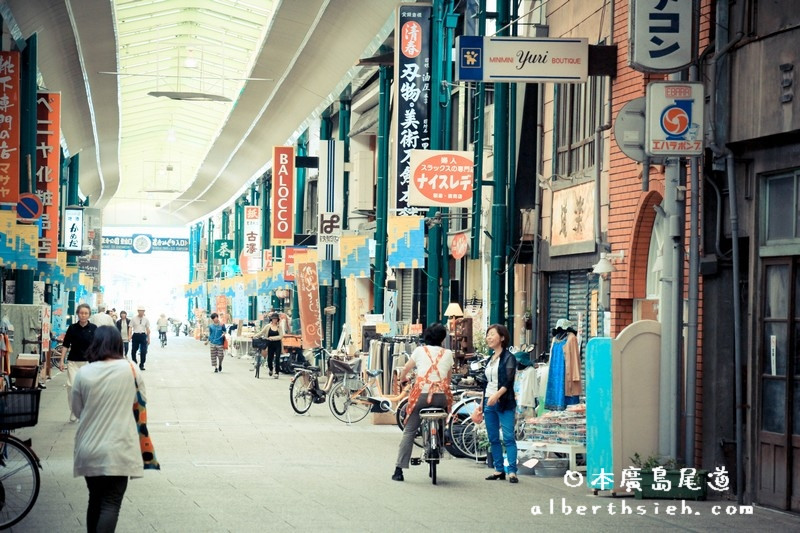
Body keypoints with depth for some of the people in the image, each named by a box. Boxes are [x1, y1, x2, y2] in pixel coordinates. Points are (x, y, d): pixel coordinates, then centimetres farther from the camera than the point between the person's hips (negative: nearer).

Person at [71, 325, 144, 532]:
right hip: (117, 450, -3)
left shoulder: (83, 373, -4)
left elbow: (77, 410, 8)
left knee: (95, 500, 18)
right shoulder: (129, 369, -6)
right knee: (111, 504, -2)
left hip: (89, 450, 3)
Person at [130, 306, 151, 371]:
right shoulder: (133, 319, 0)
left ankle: (141, 365, 5)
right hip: (135, 335, 0)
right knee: (133, 351, 8)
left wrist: (148, 339, 11)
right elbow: (130, 328, -1)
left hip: (143, 335, 0)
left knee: (143, 351, -9)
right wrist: (130, 336, -13)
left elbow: (147, 329, 10)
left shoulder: (146, 319, 6)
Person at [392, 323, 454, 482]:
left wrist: (402, 380, 36)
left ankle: (399, 469, -4)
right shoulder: (447, 354, 11)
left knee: (409, 432, 2)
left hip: (421, 394, -1)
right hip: (441, 396, 1)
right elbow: (449, 377, 16)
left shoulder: (420, 351, 8)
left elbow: (405, 370, 15)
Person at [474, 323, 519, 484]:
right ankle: (499, 470, 13)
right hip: (489, 402, 8)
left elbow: (508, 381, -15)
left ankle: (512, 471, -15)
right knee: (493, 439, 8)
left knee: (508, 438, -11)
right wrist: (482, 403, 20)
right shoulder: (490, 359, 17)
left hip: (504, 403, -8)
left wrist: (497, 395, -29)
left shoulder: (508, 357, -5)